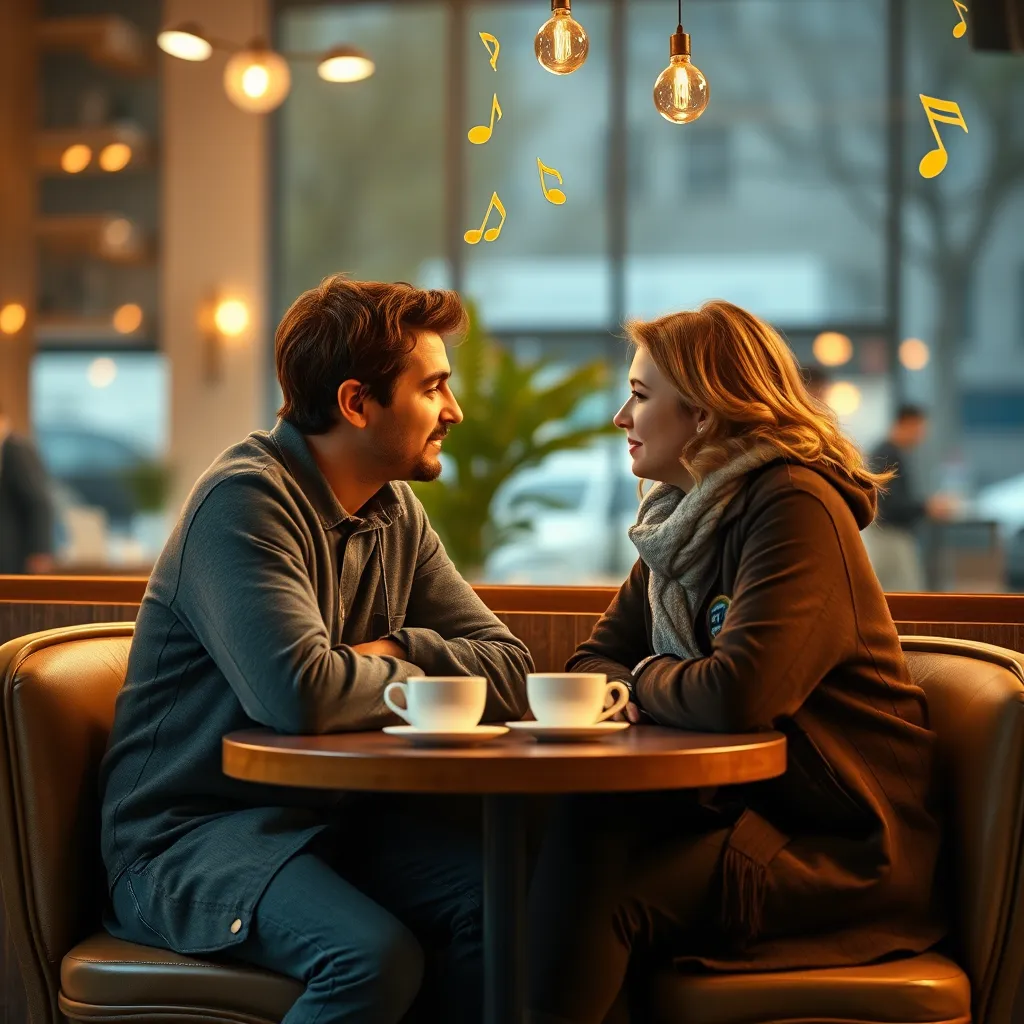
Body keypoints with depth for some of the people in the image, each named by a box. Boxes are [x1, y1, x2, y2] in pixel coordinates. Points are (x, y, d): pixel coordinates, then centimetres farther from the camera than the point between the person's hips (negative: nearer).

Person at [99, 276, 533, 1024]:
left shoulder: (397, 513, 10)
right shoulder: (248, 498, -17)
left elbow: (509, 668, 7)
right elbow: (300, 694, -31)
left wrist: (397, 650, -12)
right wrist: (405, 675, -10)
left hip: (332, 816, 7)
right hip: (189, 833, -7)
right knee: (375, 957, -31)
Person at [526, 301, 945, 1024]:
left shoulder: (794, 509, -16)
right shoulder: (686, 516, 13)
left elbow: (737, 695, -27)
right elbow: (597, 659, 16)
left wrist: (644, 679, -7)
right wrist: (622, 691, -9)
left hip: (845, 847, -7)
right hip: (740, 805, 8)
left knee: (599, 891, -25)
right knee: (581, 826, -19)